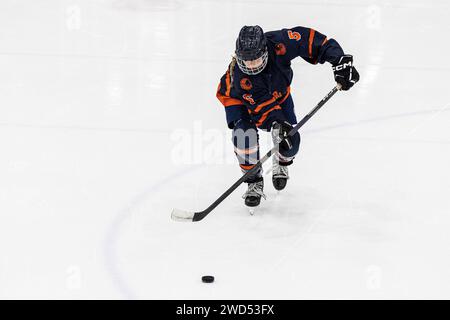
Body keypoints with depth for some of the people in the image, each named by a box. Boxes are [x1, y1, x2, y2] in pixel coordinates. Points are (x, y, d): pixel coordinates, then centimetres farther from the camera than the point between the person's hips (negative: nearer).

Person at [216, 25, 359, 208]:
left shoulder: (277, 44, -38)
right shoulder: (237, 73, -40)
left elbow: (309, 39, -29)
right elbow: (261, 104, -40)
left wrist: (340, 61, -35)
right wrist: (276, 122, -57)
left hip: (277, 94, 3)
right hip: (237, 99, -3)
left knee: (290, 141, -8)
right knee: (244, 135, -28)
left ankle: (281, 163, 30)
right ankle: (254, 183, -6)